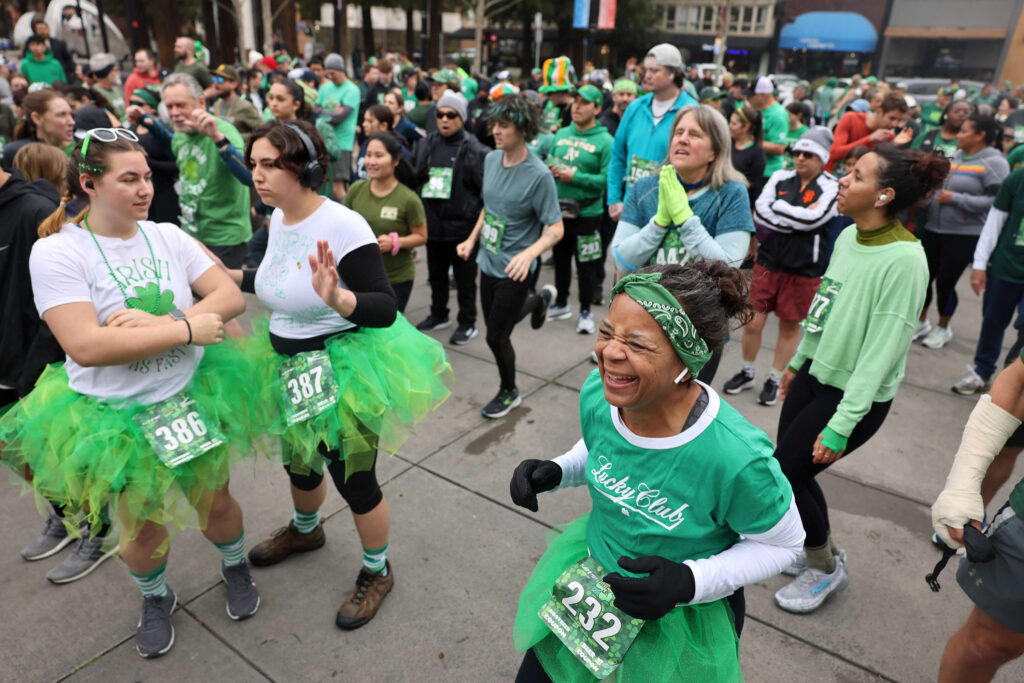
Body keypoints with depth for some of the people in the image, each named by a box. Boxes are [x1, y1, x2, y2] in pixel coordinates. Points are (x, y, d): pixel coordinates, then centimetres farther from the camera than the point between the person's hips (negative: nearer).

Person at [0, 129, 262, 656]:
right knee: (143, 528, 15)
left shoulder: (167, 236, -2)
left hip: (194, 397, 3)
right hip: (115, 417, -2)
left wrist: (160, 322, -23)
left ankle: (235, 568, 47)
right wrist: (186, 328, -25)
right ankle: (155, 598, 46)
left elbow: (230, 296, -9)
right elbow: (86, 346, -25)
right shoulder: (55, 251, -14)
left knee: (214, 502, 16)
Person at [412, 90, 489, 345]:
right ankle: (438, 315, 38)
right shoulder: (425, 145, 8)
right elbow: (412, 178, 20)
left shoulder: (474, 150, -9)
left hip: (462, 226, -6)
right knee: (436, 274, 19)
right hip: (432, 223, 6)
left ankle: (467, 323, 19)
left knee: (464, 278, 5)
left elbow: (488, 189, -10)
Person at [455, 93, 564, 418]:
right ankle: (536, 302, 50)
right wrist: (472, 238, 12)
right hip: (488, 261, 7)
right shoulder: (491, 159, 0)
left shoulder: (539, 175, -21)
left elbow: (556, 228, -20)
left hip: (514, 269, -7)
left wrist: (529, 253, -36)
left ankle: (508, 392, 29)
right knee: (495, 325, 21)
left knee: (496, 336, 1)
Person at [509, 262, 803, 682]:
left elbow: (782, 544, -15)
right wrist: (555, 472, -14)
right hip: (592, 572, 5)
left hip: (684, 618, -4)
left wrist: (690, 581, -27)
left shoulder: (736, 458, -35)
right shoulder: (596, 394, -19)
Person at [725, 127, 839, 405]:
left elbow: (811, 218, -21)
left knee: (790, 327, 10)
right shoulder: (780, 177, 3)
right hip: (768, 262, 2)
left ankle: (774, 380, 27)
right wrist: (796, 222, -14)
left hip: (804, 270, -2)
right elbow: (759, 212, -7)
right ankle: (747, 373, 26)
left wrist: (778, 207, -12)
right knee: (753, 322, 4)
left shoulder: (831, 188, -6)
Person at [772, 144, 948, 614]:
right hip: (816, 372, 7)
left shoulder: (903, 259, -23)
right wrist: (797, 361, 20)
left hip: (854, 393, -7)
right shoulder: (849, 236, 0)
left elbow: (883, 351, -23)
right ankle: (821, 550, 38)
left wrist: (842, 423, -23)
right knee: (789, 469, 12)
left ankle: (826, 568, 26)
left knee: (783, 475, -1)